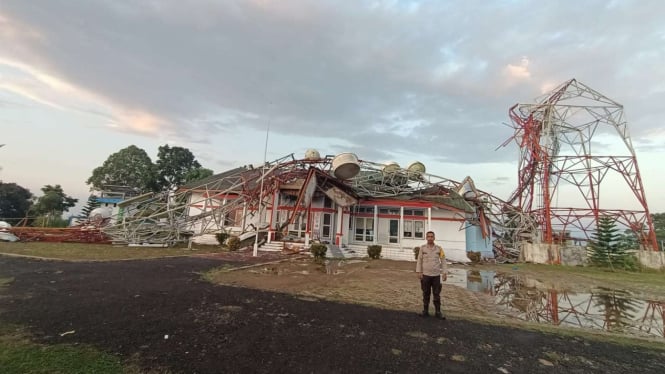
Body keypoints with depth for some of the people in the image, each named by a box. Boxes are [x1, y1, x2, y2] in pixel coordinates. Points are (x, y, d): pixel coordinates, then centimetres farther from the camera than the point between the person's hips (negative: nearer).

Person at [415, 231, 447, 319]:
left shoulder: (439, 248, -1)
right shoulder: (422, 247, -3)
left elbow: (443, 260, 3)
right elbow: (419, 260, 1)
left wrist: (444, 273, -1)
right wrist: (419, 272, -4)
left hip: (436, 275, 1)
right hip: (425, 275, 0)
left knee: (437, 294, 7)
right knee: (426, 294, 9)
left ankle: (438, 312, 19)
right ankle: (425, 311, 21)